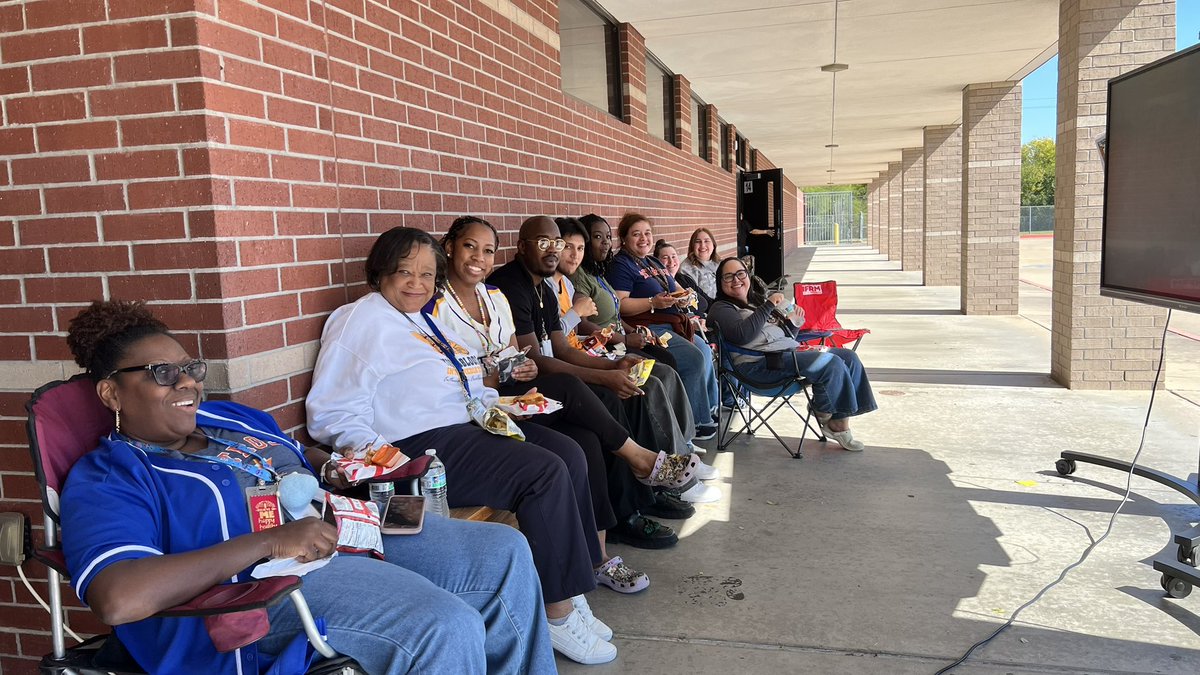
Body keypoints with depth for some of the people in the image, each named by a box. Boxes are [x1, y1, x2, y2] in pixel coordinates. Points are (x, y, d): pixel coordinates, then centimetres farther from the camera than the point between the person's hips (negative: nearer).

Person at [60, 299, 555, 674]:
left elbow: (305, 458, 34)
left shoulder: (226, 417, 20)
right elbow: (118, 599, -23)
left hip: (344, 530, 9)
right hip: (269, 583, -8)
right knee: (447, 629, -29)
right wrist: (270, 541, -27)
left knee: (504, 553, 2)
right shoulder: (105, 481, -4)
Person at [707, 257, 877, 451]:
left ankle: (839, 423, -4)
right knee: (832, 364, -23)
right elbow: (743, 335, -19)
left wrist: (793, 323, 6)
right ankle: (824, 412, 2)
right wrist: (768, 306, -16)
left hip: (790, 349, 9)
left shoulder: (757, 299, 26)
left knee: (849, 357, -5)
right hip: (760, 362, -9)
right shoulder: (721, 309, 2)